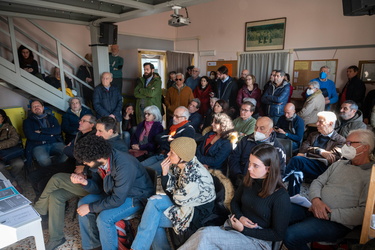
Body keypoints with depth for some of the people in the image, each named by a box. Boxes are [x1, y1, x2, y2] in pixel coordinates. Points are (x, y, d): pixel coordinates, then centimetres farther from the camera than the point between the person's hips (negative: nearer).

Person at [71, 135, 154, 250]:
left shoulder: (124, 166, -36)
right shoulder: (99, 162, -12)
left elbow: (117, 200, -30)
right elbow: (98, 188, 0)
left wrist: (90, 208, -19)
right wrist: (84, 182, -21)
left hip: (136, 197, -8)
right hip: (114, 191, 9)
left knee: (104, 218, -25)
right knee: (83, 203, 4)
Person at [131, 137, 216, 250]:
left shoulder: (195, 176, -33)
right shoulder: (178, 165, -9)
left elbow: (178, 199, -19)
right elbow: (168, 189, -1)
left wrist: (172, 192, 0)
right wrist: (165, 172, -17)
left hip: (197, 211, -7)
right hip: (182, 200, 7)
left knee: (152, 219, -11)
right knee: (153, 201, -11)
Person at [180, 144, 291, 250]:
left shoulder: (280, 196, -16)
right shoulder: (250, 181, 1)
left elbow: (278, 235, -11)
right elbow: (234, 202, 15)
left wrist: (243, 229, -14)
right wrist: (240, 217, -7)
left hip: (258, 240, -5)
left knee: (206, 235, -29)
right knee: (204, 232, -27)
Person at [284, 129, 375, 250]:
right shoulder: (339, 164, 17)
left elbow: (364, 213, -14)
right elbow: (317, 182, 13)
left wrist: (329, 214, -17)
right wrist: (316, 200, -9)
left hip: (336, 222, -6)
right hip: (313, 208, 7)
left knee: (291, 235, -28)